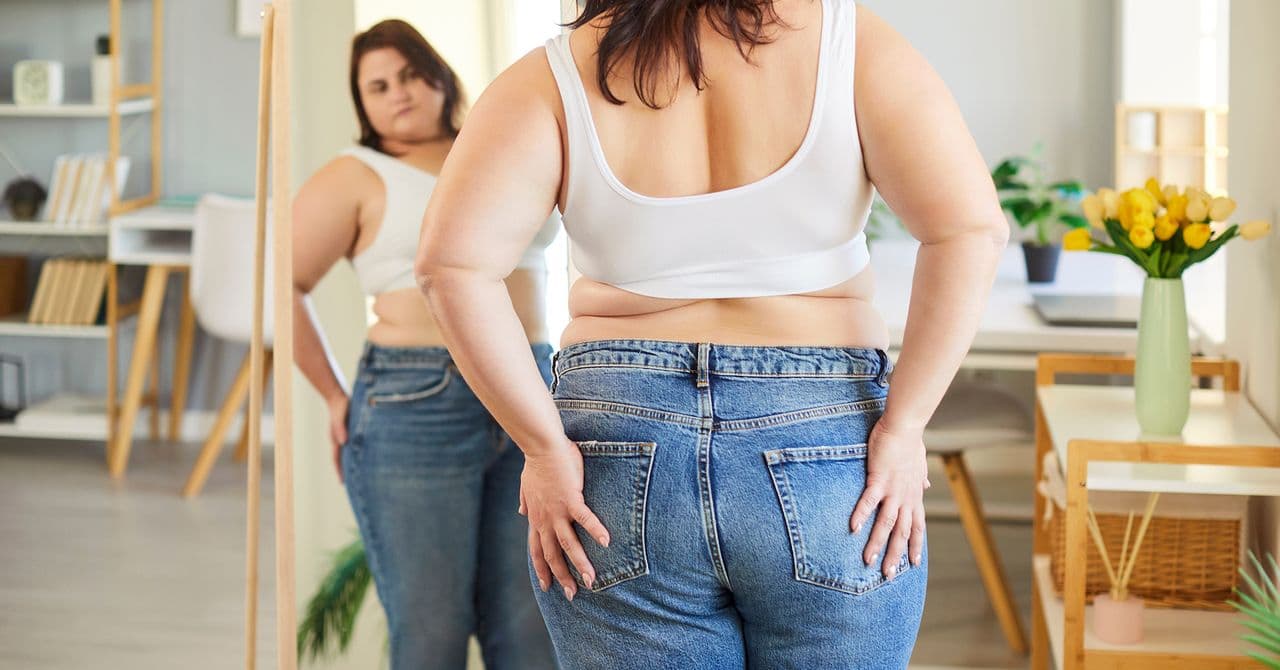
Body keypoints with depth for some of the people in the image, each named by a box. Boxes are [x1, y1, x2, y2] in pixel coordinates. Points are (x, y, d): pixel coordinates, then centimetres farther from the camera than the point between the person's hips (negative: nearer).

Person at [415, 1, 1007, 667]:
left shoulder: (553, 79, -3)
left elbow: (451, 262, -16)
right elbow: (971, 227, -12)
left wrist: (544, 446, -10)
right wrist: (902, 428, -8)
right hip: (825, 441, 0)